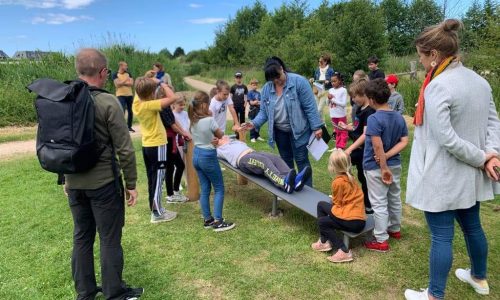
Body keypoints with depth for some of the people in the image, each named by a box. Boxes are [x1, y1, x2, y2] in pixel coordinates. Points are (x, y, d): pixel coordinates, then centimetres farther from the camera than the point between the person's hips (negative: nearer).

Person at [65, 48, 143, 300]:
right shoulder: (107, 102, -17)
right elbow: (124, 149, -16)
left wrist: (65, 178, 20)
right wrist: (131, 183, -5)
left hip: (74, 183, 6)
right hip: (103, 183, -6)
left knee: (81, 237, 17)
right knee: (110, 240, 7)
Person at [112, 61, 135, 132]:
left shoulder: (128, 74, 11)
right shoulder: (115, 74, -1)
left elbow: (131, 83, -2)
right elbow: (117, 84, -14)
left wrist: (122, 83, -10)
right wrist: (126, 80, -10)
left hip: (130, 95, 5)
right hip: (121, 95, -4)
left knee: (130, 111, 8)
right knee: (122, 111, -11)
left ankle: (129, 126, 18)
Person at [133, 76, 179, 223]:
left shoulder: (136, 103, 0)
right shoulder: (150, 105, -22)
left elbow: (139, 90, 22)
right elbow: (173, 98, -28)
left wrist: (146, 79, 10)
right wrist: (162, 84, -14)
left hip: (146, 145, 8)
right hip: (157, 146, -8)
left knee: (152, 179, 15)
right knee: (157, 179, 0)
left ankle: (156, 209, 26)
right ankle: (157, 214, 8)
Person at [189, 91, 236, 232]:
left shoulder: (192, 120, 0)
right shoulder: (209, 120, -20)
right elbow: (220, 135, -4)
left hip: (196, 155, 8)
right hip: (208, 156, -7)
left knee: (205, 189, 16)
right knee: (219, 189, 6)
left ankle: (207, 220, 23)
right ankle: (218, 222, 6)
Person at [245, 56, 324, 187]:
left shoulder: (298, 81, -18)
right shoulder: (267, 88, -5)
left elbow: (310, 107, -16)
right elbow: (264, 111, 0)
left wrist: (316, 127, -16)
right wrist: (254, 123, -18)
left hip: (298, 129, -5)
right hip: (279, 131, 5)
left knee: (301, 160, 0)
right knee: (286, 160, 16)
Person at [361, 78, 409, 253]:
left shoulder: (374, 119, -21)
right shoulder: (399, 117, 2)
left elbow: (378, 147, -25)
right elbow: (404, 142, -2)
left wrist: (384, 168, -19)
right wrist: (387, 156, -10)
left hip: (376, 167, -7)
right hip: (395, 165, 8)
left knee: (379, 203, 1)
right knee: (394, 198, 21)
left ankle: (381, 240, 9)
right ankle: (395, 229, 39)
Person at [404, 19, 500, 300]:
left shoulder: (437, 86, -21)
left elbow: (446, 138, -24)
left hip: (443, 176, -9)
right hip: (469, 174, 9)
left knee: (441, 236, 3)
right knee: (472, 226, 24)